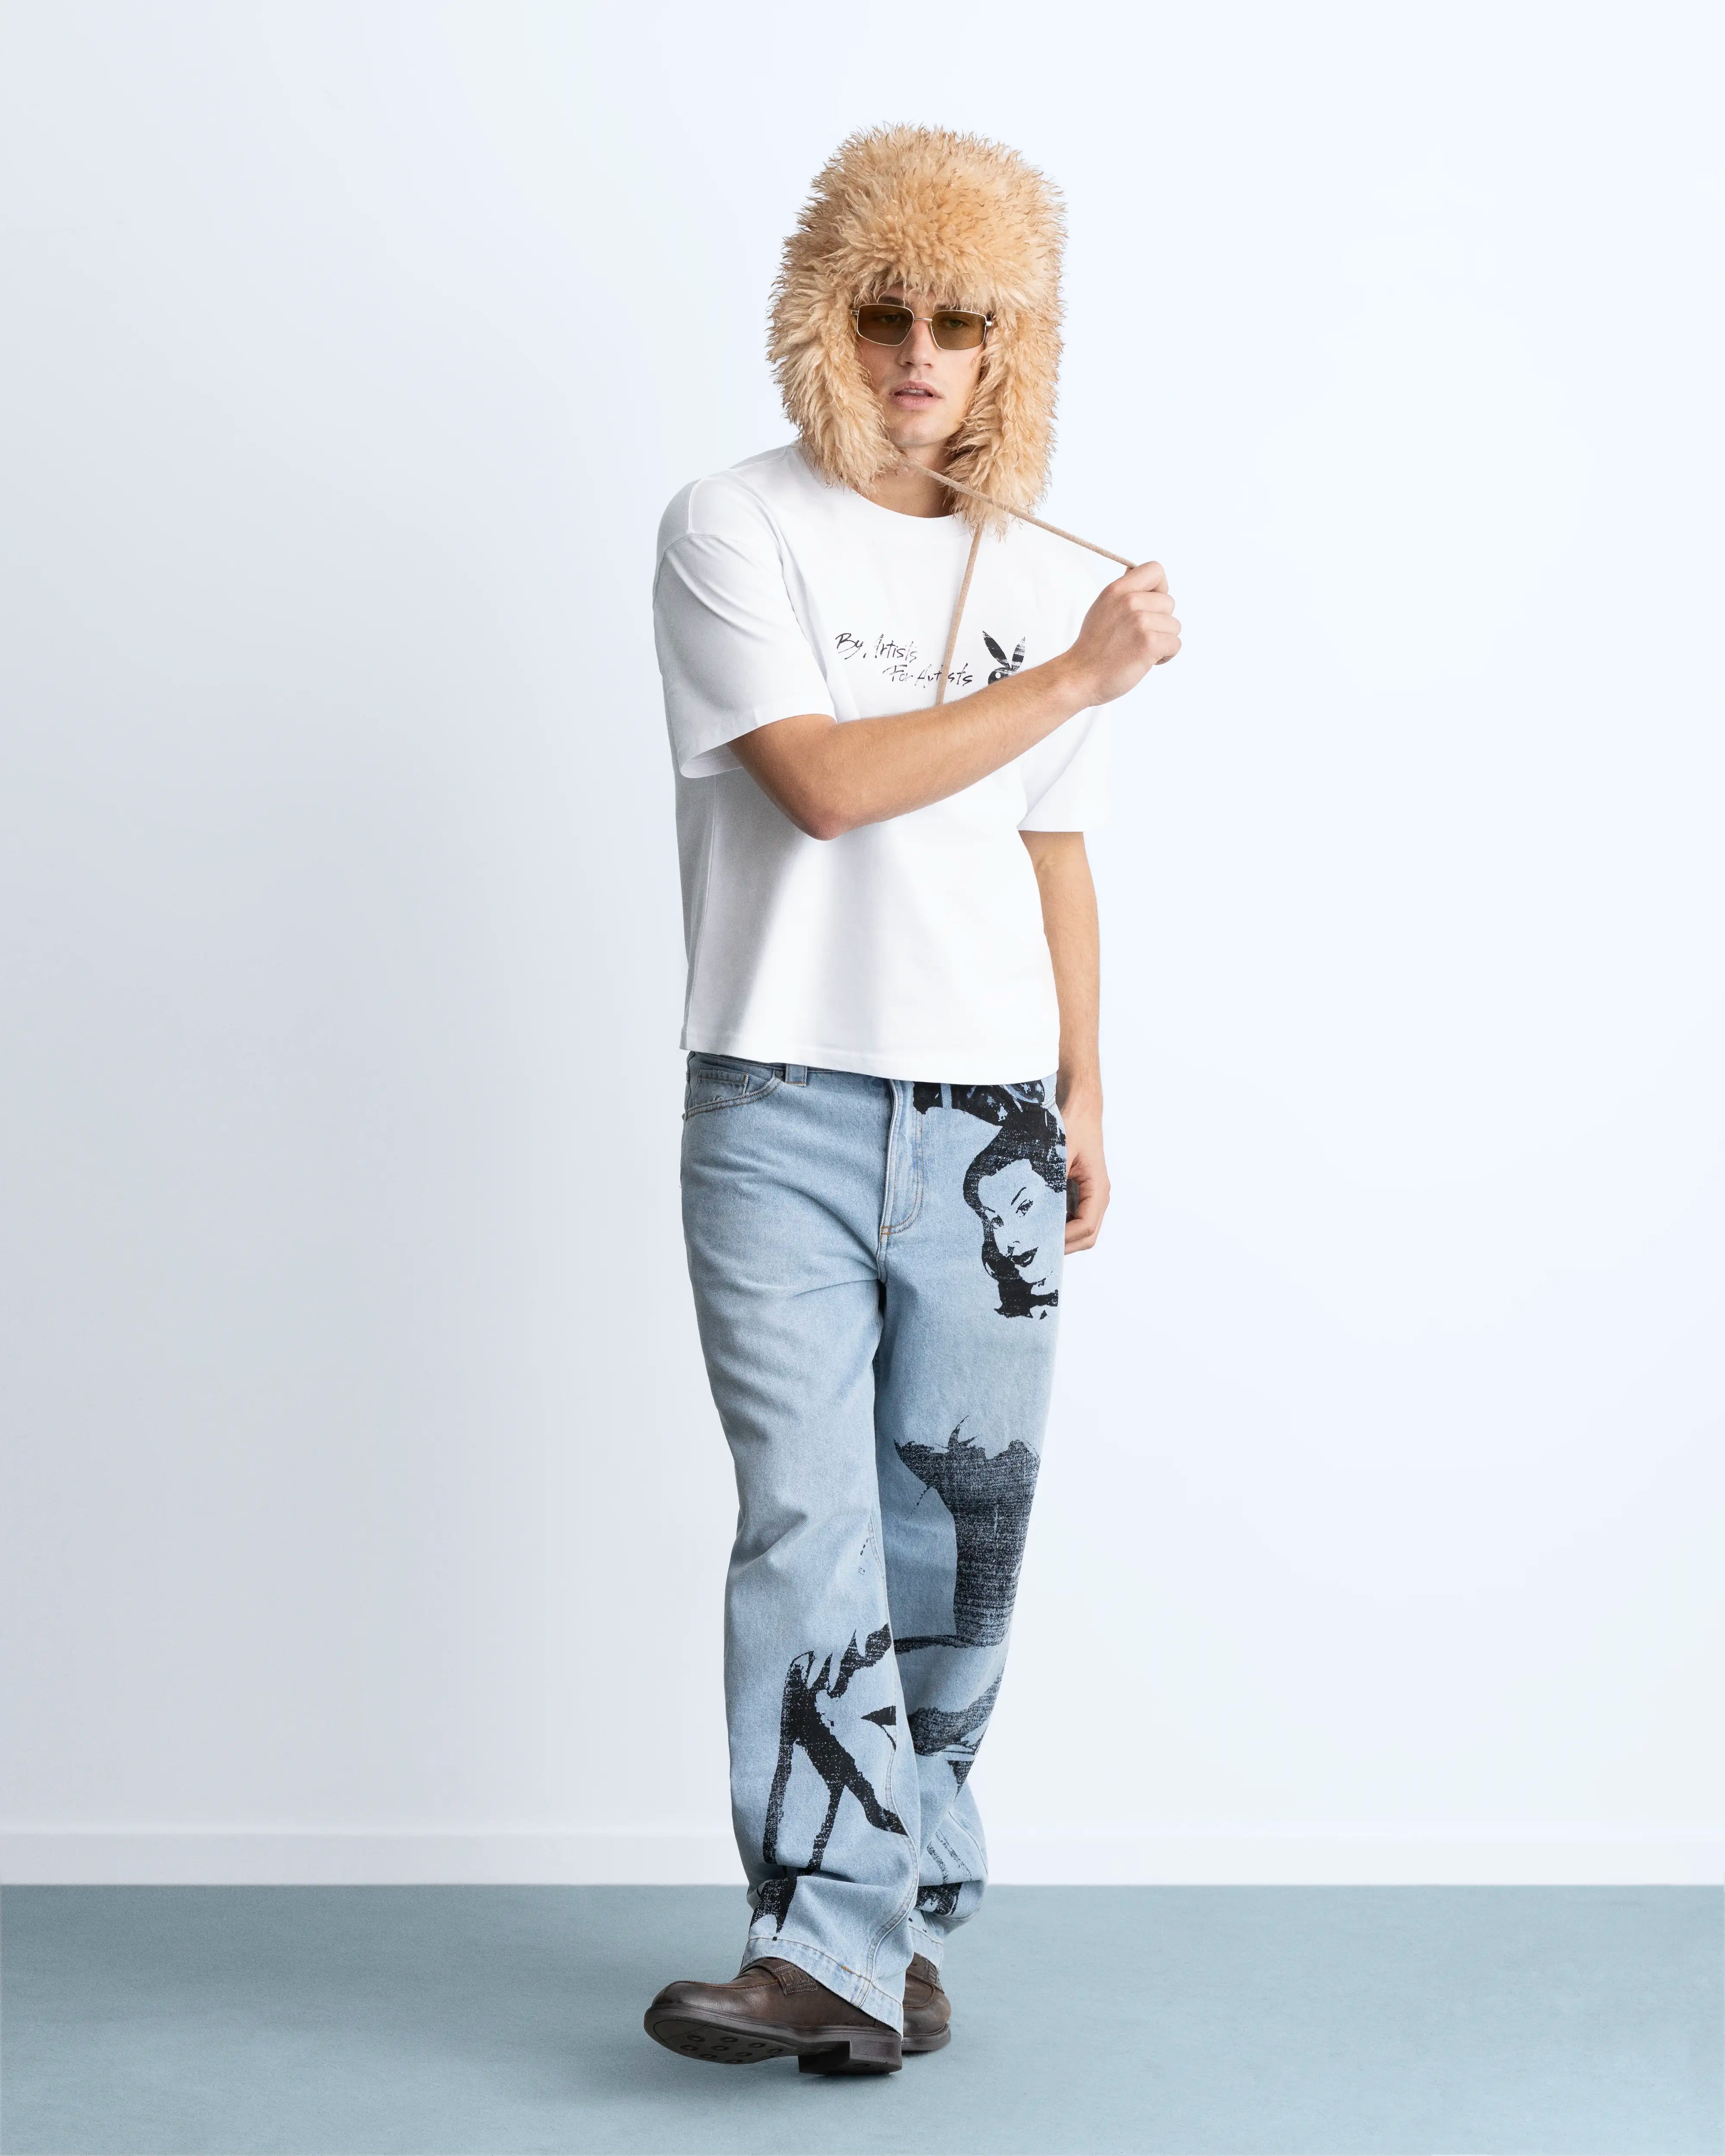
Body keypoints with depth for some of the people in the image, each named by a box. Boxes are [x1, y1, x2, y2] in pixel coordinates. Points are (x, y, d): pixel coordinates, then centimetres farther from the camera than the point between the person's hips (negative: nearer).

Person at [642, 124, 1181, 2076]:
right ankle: (828, 1943, -6)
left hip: (987, 1125, 4)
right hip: (785, 1113, -3)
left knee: (953, 1542, 6)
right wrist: (1074, 679, -8)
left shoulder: (1047, 580, 14)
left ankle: (906, 1927, 18)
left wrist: (1087, 1095, 14)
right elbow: (823, 781, -12)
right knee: (809, 1522, -10)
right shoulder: (736, 529, 0)